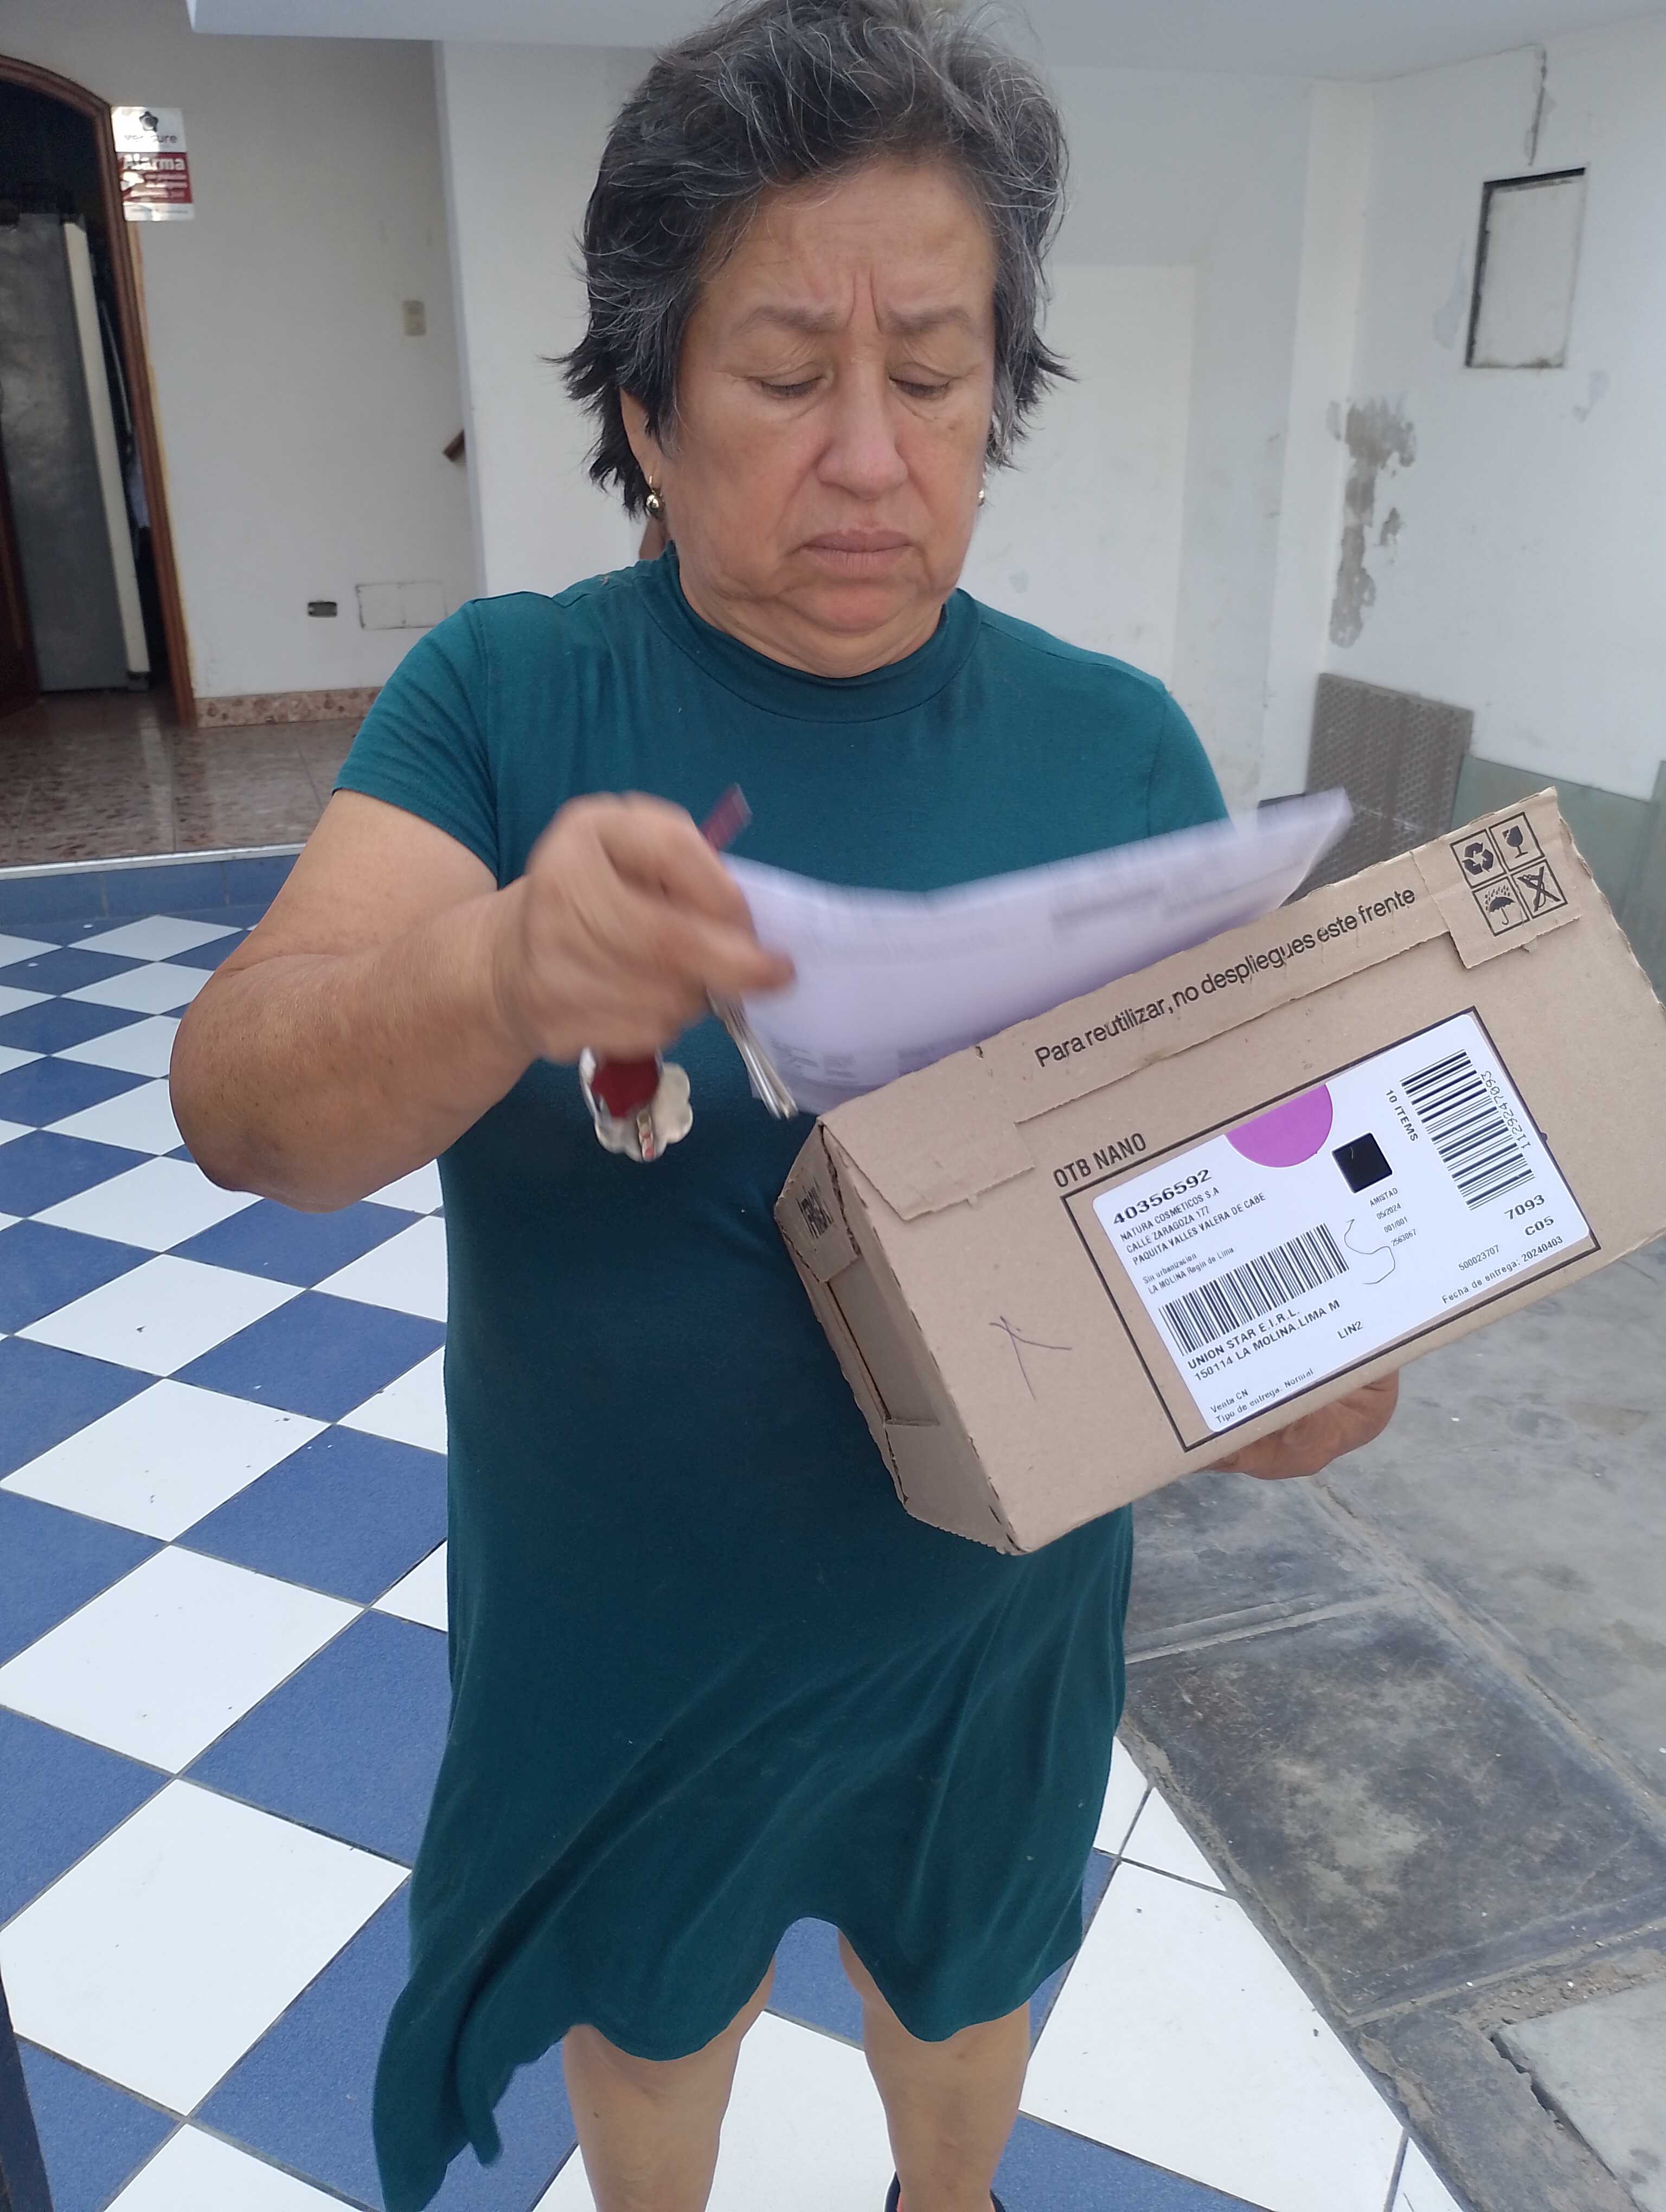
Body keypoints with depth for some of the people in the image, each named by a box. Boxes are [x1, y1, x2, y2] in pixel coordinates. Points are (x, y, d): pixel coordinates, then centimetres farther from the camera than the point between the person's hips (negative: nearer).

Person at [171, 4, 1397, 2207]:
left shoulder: (1119, 746, -10)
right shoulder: (505, 693, -14)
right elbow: (238, 1101, -24)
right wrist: (502, 975, -46)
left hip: (992, 1614, 2)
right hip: (616, 1617, -1)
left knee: (965, 1973, 30)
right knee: (647, 2001, 27)